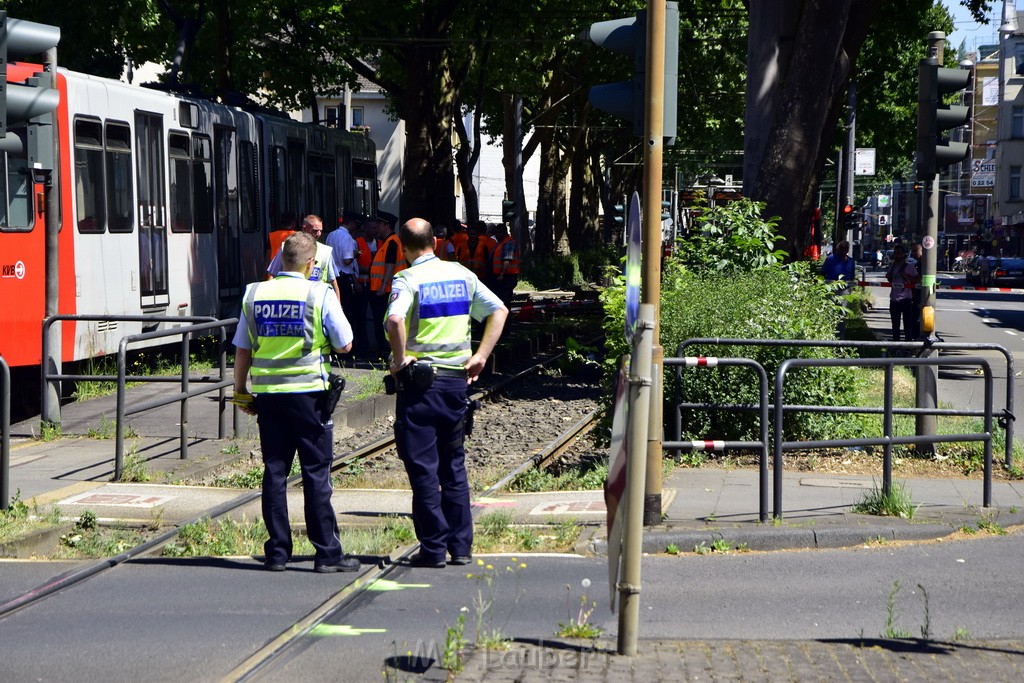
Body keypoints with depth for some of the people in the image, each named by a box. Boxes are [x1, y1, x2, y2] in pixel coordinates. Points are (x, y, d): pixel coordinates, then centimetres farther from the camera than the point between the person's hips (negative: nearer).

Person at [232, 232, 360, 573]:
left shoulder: (254, 294, 5)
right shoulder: (320, 294, -6)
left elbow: (242, 349, 8)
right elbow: (345, 344, -4)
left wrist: (240, 392, 16)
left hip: (267, 393, 3)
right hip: (308, 391, -3)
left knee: (274, 471, 9)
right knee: (316, 472, 2)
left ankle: (277, 552, 11)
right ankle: (327, 553, 3)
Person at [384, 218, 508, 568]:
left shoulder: (408, 279, -11)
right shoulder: (461, 274, 7)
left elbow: (394, 319, -30)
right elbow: (499, 310, 8)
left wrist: (399, 358, -16)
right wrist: (480, 356, 6)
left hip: (420, 380, -5)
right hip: (456, 378, 5)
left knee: (423, 467, 2)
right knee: (454, 466, 14)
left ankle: (434, 548, 3)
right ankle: (461, 546, 15)